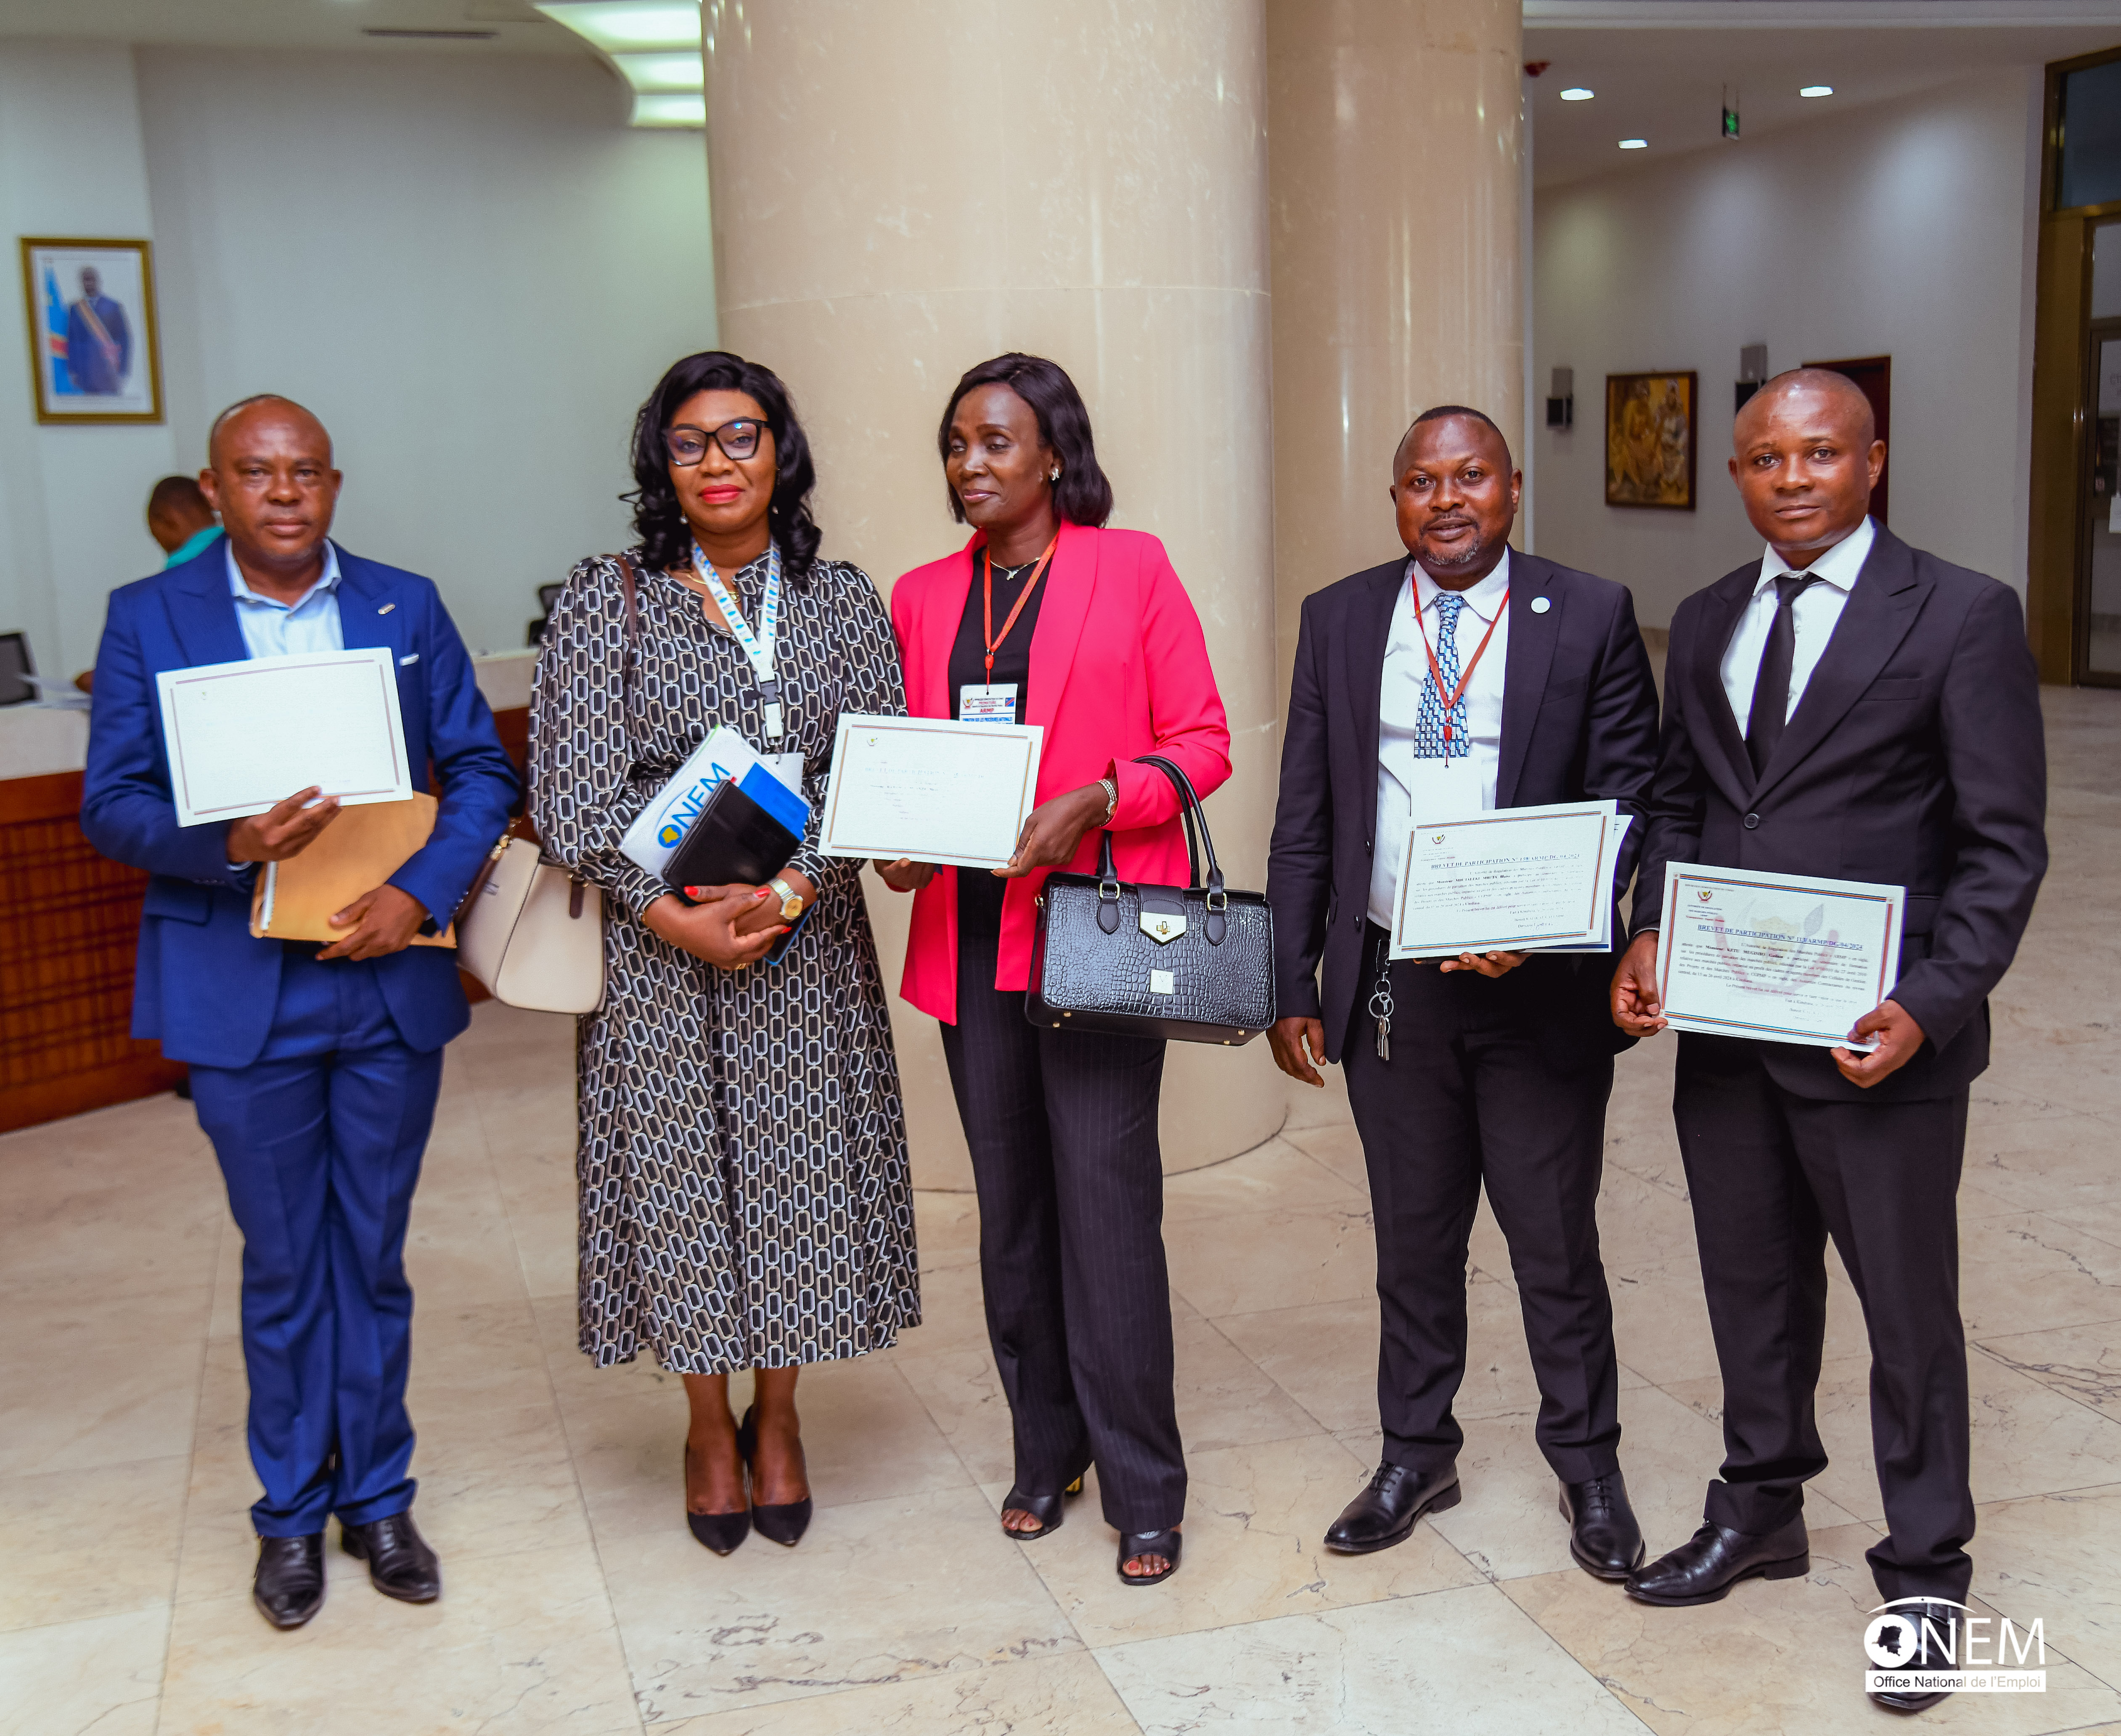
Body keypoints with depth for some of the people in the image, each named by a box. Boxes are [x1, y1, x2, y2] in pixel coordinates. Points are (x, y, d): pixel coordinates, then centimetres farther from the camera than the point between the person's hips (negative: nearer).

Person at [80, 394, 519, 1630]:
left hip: (390, 980, 1)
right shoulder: (148, 619, 0)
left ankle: (378, 1495, 29)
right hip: (241, 992, -1)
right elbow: (111, 804, -4)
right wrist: (229, 845, -23)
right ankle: (293, 1512, 28)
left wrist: (421, 891, -15)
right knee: (283, 1267, 10)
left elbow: (482, 771, 1)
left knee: (374, 1258, 12)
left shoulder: (406, 606, 4)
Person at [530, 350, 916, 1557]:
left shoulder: (840, 598, 4)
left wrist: (785, 891, -16)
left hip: (807, 945, 1)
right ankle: (710, 1431, 26)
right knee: (679, 1177, 5)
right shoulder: (608, 601, 0)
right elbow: (573, 794, -5)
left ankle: (778, 1422, 28)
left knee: (799, 1172, 7)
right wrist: (676, 915, -15)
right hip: (657, 945, -1)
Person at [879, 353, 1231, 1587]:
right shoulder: (924, 596, 12)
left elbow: (1203, 741, -2)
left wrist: (1097, 799, -18)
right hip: (971, 935, 5)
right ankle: (1046, 1452, 27)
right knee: (1012, 1204, 11)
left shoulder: (1132, 568, 0)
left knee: (1107, 1202, -5)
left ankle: (1144, 1489, 8)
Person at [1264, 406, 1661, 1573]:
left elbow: (1630, 796, -4)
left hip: (1540, 989, -2)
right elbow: (1305, 818, 6)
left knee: (1556, 1242, 10)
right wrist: (1292, 983, 3)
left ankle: (1587, 1467, 31)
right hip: (1390, 985, 2)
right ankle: (1416, 1455, 35)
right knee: (1413, 1238, 16)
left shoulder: (1590, 617, -2)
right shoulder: (1339, 620, 5)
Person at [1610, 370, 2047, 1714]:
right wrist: (1648, 940, -2)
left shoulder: (1963, 617, -7)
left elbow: (2003, 845, -9)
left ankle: (1926, 1573, 27)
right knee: (1754, 1285, 19)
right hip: (1724, 1030, 5)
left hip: (1877, 1041, -5)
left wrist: (1931, 1004, -20)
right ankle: (1762, 1511, 40)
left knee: (1909, 1309, 8)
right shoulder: (1707, 622, 10)